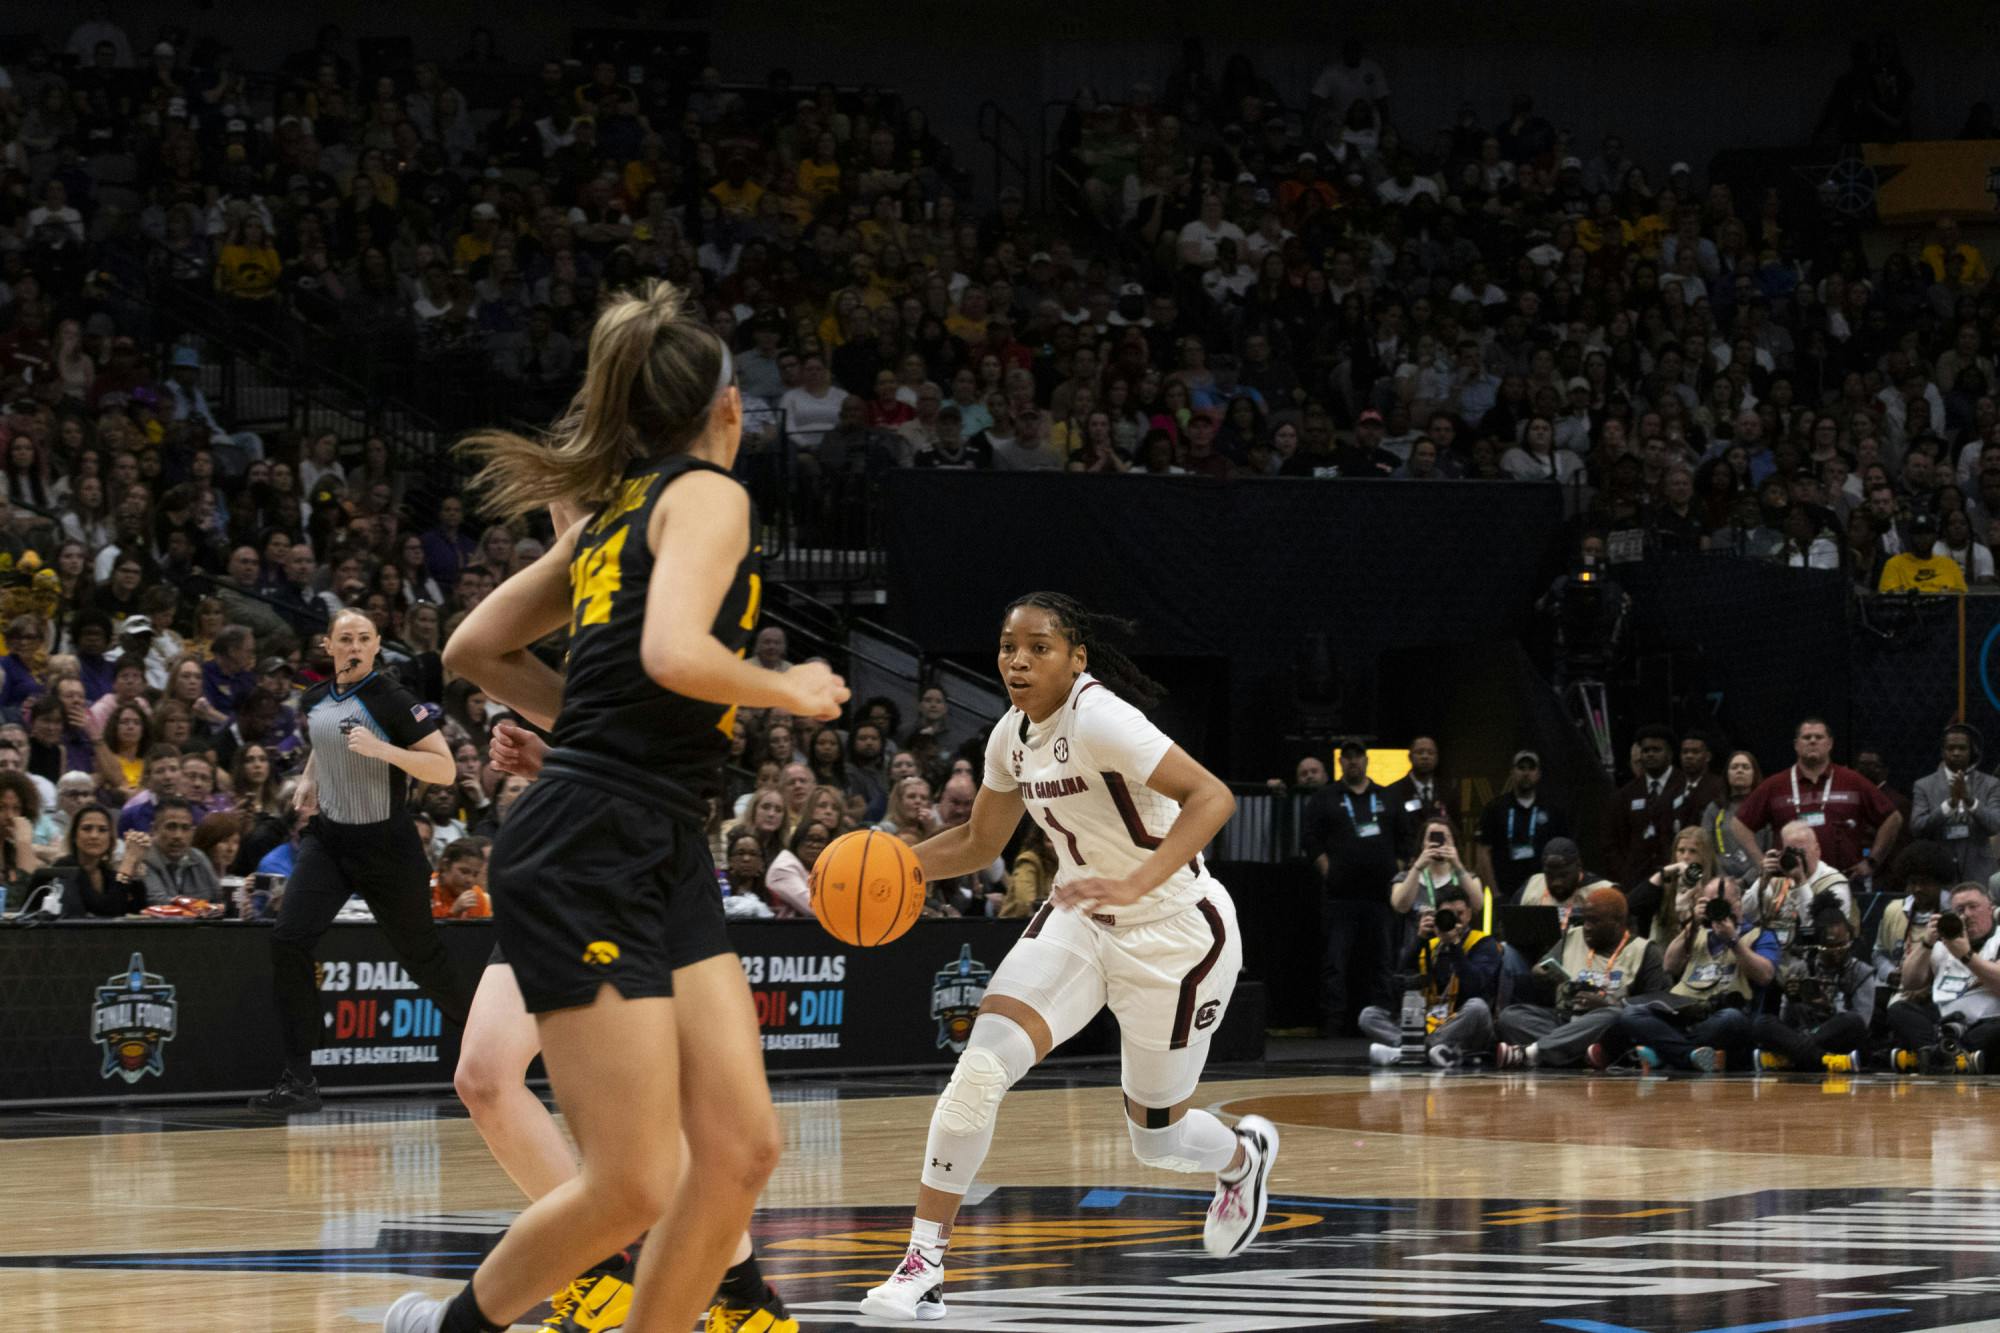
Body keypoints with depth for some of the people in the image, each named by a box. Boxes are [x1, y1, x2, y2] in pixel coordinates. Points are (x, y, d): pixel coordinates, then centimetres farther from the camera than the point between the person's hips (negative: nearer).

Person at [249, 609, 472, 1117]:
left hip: (385, 844, -5)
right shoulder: (315, 700, 5)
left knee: (420, 953, 8)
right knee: (288, 941, -14)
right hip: (328, 837, 5)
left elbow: (444, 769, -17)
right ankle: (298, 1082, -13)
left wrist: (382, 750, -29)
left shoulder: (392, 701, -14)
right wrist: (308, 780, 9)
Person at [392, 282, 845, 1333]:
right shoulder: (708, 493, -5)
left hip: (661, 861, 9)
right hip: (587, 860, -9)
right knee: (632, 1185, -9)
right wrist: (792, 691, -6)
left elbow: (474, 650, 24)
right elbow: (675, 653, -22)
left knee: (740, 1147, 1)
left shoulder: (617, 512, 19)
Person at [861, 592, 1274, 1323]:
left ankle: (1243, 1156, 46)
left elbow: (1211, 797, -33)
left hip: (1173, 934, -6)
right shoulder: (1013, 734, 0)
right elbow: (979, 842, 15)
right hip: (1080, 923, 6)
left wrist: (1135, 885, -44)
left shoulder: (1099, 719, -25)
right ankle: (924, 1260, -13)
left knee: (1156, 1137, 9)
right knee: (982, 1065, -18)